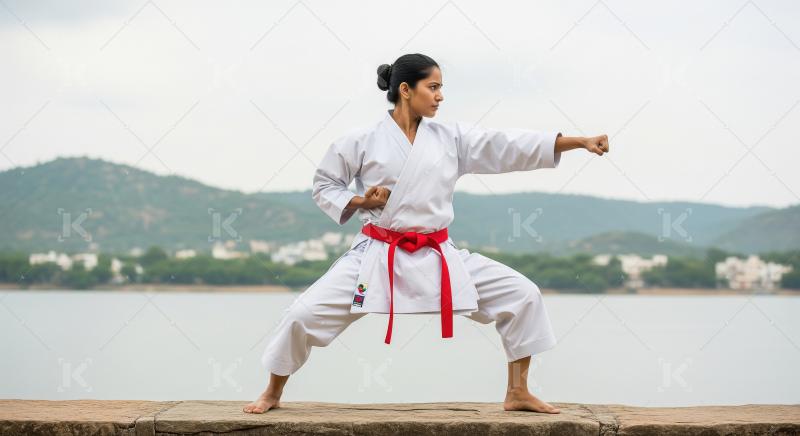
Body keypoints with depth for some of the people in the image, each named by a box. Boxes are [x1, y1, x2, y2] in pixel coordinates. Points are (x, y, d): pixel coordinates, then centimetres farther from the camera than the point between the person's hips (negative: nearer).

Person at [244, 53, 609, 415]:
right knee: (304, 314, -12)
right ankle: (272, 393, 14)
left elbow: (512, 147, -2)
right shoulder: (363, 141, -4)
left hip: (437, 257, 3)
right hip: (377, 256, -3)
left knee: (522, 295, -6)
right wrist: (359, 202, -13)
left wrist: (582, 142, -8)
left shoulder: (452, 138, 3)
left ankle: (517, 393, 8)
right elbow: (323, 185, 7)